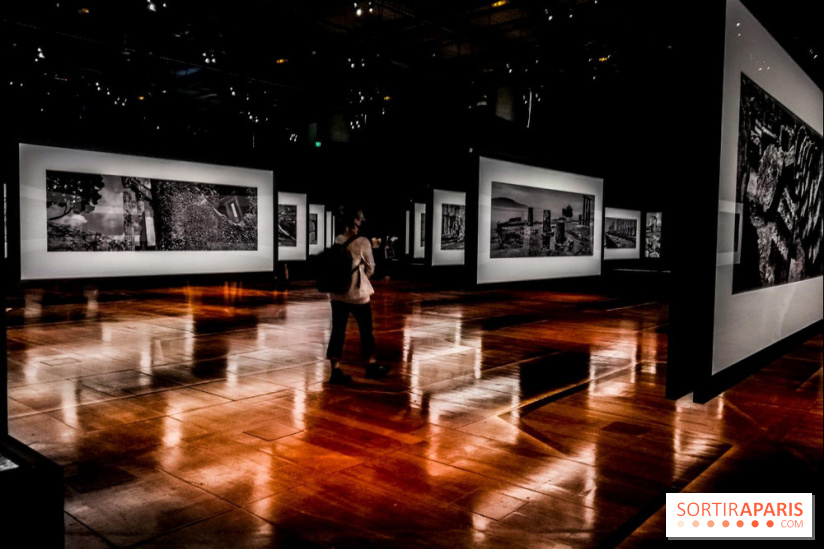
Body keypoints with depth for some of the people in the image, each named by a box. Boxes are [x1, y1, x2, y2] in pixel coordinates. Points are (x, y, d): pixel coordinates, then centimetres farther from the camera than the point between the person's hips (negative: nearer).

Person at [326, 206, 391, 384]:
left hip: (337, 293, 5)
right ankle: (372, 366, 27)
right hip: (357, 293, -5)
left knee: (338, 331, 8)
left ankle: (336, 371, 9)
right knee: (366, 330, 12)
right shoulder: (363, 242, -12)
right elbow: (370, 268, -1)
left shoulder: (337, 241, 1)